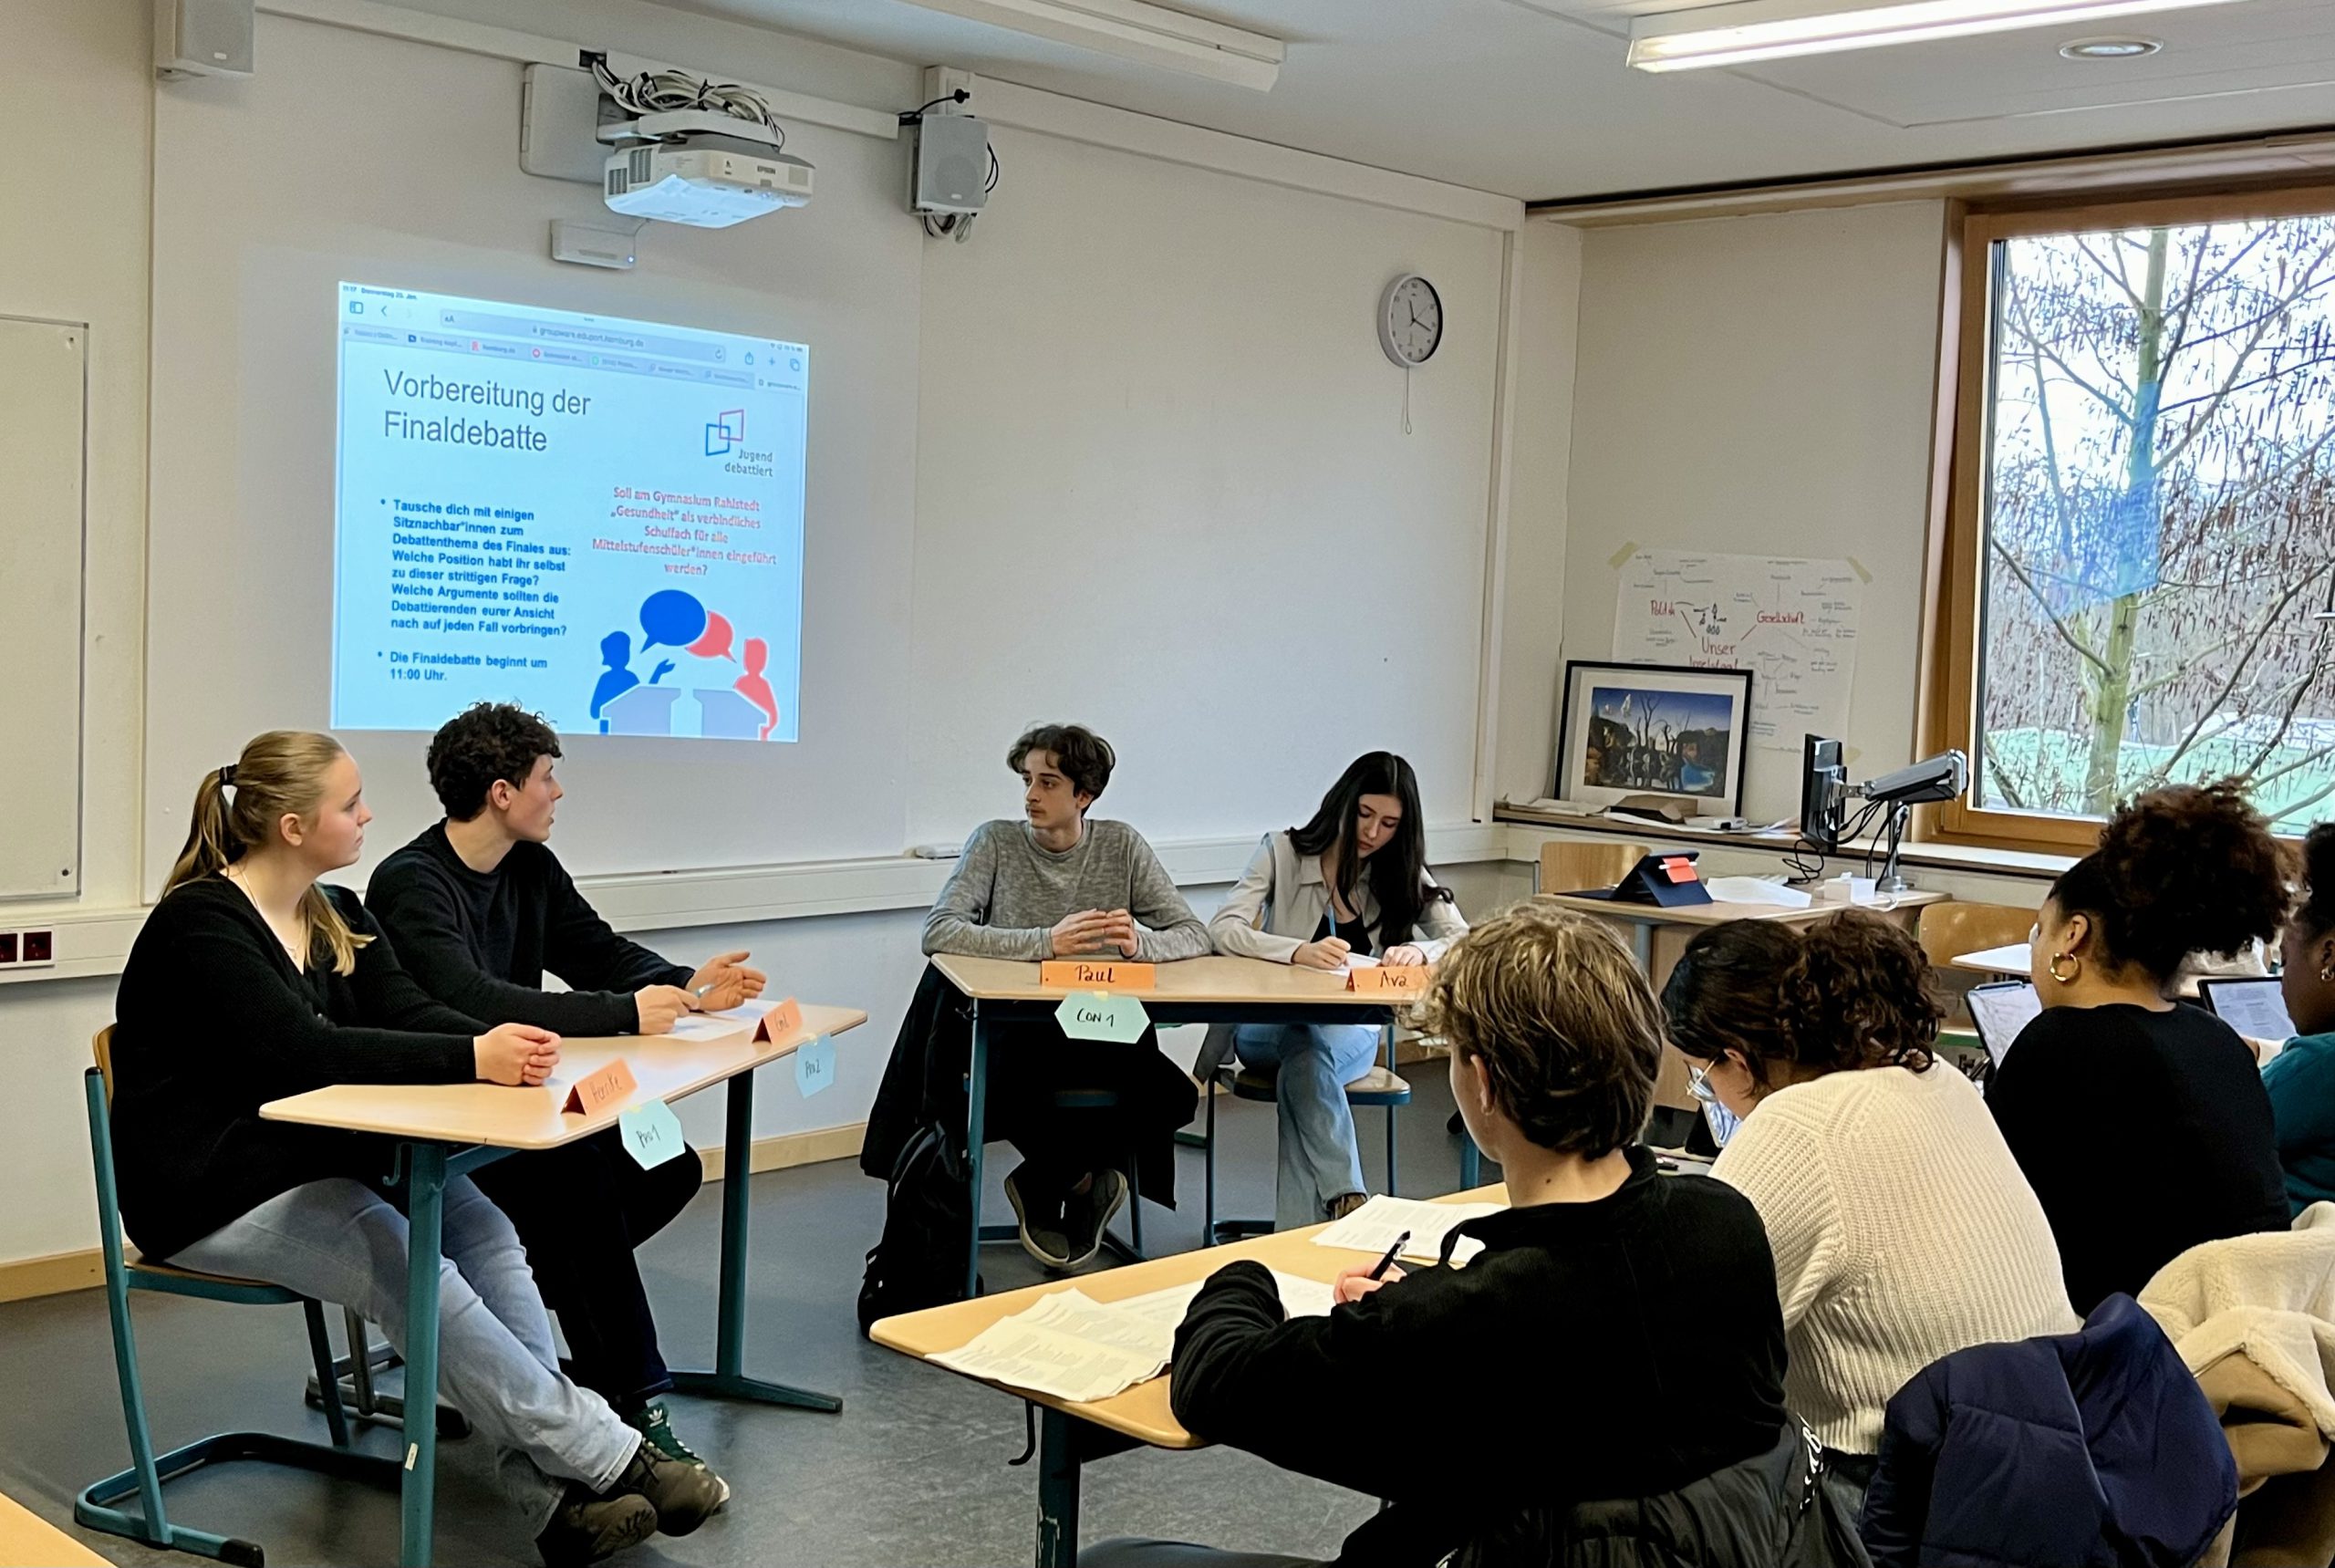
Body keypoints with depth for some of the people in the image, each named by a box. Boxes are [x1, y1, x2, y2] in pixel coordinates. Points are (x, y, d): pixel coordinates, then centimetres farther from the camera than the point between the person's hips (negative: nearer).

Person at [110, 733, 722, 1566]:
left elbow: (407, 1012, -2)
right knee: (415, 1274, -27)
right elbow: (303, 1052, -27)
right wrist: (473, 1060, -34)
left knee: (485, 1230, -18)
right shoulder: (199, 924, -15)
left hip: (319, 1163, 8)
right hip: (213, 1193, -7)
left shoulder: (337, 916, 11)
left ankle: (554, 1492, -23)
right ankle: (607, 1457, -18)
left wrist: (503, 1044, -24)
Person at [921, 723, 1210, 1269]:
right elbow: (938, 932, -13)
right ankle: (1079, 1179, 0)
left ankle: (1042, 1183, 0)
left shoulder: (1121, 846, 6)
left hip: (1105, 1029, 3)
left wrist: (1140, 944, -21)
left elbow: (1194, 936, 3)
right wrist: (1047, 942, -24)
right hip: (1017, 1027, -2)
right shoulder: (996, 843, 0)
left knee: (1176, 1097, -25)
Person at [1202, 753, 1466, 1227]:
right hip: (1269, 1025, -1)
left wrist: (1421, 952, -27)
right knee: (1309, 1044, -38)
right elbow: (1223, 929, -14)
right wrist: (1300, 952, -32)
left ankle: (1296, 1235, -37)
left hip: (1352, 1031, 1)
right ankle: (1347, 1200, -39)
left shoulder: (1401, 874, 5)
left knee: (1307, 1059, -36)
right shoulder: (1283, 852, -2)